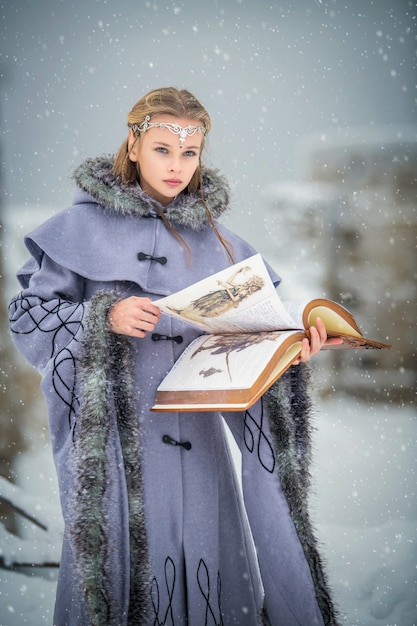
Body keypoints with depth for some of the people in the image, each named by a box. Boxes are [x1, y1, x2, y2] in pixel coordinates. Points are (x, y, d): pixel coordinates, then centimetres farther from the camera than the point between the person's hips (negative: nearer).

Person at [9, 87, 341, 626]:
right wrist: (103, 318, -16)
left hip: (196, 434, 3)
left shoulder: (215, 240, 10)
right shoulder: (87, 226, 1)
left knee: (209, 564, 3)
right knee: (125, 557, -2)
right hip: (115, 431, -3)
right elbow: (28, 312, -2)